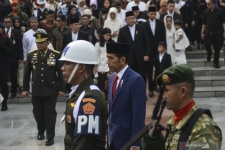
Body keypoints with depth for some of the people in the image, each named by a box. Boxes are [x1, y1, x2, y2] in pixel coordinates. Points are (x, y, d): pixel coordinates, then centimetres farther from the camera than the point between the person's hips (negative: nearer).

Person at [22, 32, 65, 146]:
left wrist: (61, 88, -4)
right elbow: (27, 73, 6)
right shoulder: (31, 55, 2)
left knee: (50, 114, 3)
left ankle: (50, 137, 12)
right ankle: (41, 131, 36)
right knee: (37, 113, 13)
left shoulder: (56, 55, -5)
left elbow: (60, 73, -2)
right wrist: (25, 88, 5)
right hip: (36, 90, 3)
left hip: (51, 90, -2)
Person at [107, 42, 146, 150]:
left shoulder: (136, 80, -16)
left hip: (128, 138, -7)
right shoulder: (112, 77, 8)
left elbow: (138, 114, -18)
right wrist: (110, 134, 12)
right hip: (114, 137, 7)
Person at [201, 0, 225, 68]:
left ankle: (216, 63, 14)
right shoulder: (205, 12, 2)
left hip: (217, 32, -2)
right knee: (207, 44, -9)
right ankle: (209, 53, 26)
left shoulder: (219, 11, -5)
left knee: (217, 48, 1)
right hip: (208, 31, 2)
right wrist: (202, 32, 4)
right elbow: (204, 23, 8)